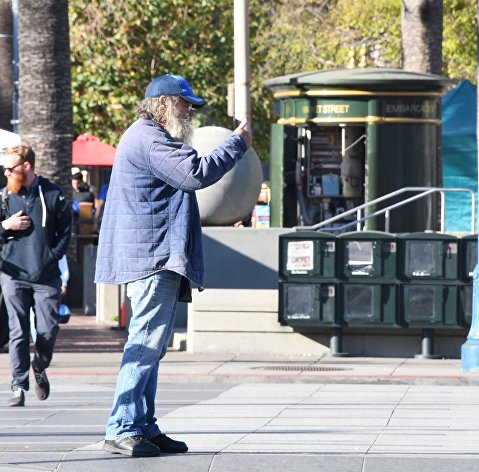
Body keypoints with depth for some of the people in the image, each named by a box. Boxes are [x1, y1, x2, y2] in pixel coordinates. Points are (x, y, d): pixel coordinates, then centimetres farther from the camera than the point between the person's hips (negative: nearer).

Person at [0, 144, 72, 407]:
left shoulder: (52, 194, 3)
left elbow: (65, 231, 8)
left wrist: (52, 256, -4)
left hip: (46, 276, -1)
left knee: (48, 331, -2)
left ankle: (40, 368, 27)